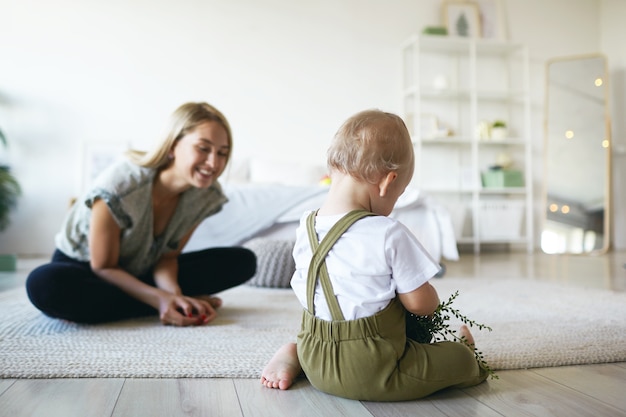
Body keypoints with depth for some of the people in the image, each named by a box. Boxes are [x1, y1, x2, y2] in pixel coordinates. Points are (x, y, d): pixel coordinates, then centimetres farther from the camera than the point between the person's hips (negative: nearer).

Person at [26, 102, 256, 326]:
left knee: (243, 260, -11)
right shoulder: (119, 186, -32)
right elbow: (104, 267, -22)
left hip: (140, 272, 3)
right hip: (81, 266, -3)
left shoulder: (207, 195, -17)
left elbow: (167, 256, -9)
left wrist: (173, 293, -31)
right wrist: (159, 298, -37)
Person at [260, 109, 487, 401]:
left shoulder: (305, 228, -2)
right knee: (462, 357, 9)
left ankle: (294, 353, 20)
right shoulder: (389, 235, -21)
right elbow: (420, 304, -13)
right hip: (372, 373, -6)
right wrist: (431, 298, 10)